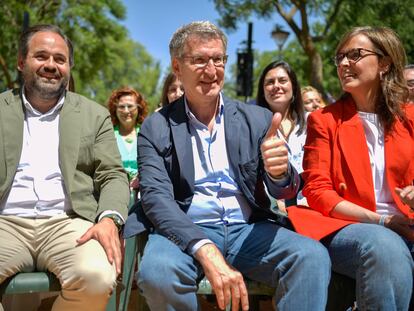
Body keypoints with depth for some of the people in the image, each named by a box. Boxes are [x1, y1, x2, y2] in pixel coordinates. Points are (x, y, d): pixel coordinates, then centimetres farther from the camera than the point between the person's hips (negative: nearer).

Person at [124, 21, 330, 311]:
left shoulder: (258, 119, 9)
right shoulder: (155, 129, 3)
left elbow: (285, 191, 4)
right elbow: (157, 197, -9)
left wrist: (279, 172, -24)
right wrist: (207, 253, -26)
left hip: (248, 230, 1)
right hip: (186, 232, 0)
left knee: (313, 257, -27)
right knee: (156, 271, -33)